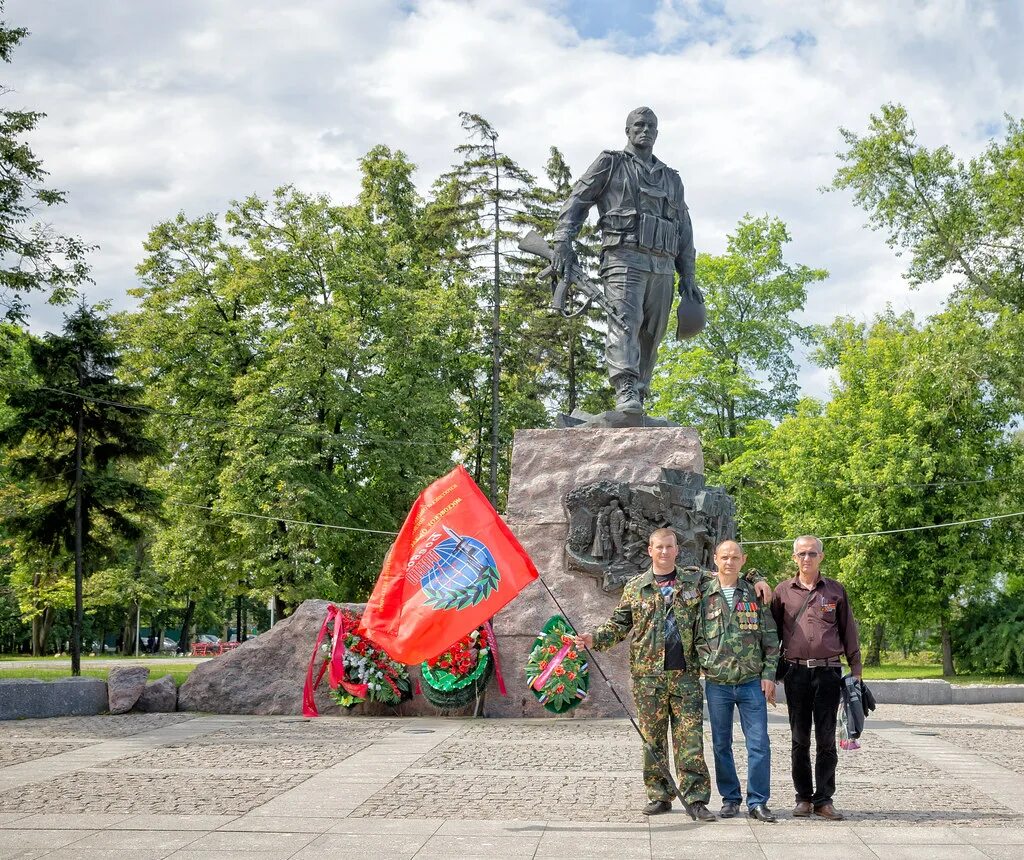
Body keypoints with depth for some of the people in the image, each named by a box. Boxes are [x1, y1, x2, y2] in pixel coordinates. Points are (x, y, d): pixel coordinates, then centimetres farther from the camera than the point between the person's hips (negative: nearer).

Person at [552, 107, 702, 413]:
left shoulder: (672, 180, 25)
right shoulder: (611, 164, 13)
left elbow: (685, 232, 24)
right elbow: (576, 202, 6)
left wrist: (688, 277, 15)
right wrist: (563, 244, -9)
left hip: (663, 268, 5)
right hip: (624, 258, -5)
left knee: (650, 339, 2)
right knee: (625, 323, -24)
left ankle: (637, 400, 5)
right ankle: (626, 392, -38)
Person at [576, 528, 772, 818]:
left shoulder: (695, 579, 9)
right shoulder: (635, 587, 9)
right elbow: (619, 624, 11)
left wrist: (757, 580, 2)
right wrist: (594, 639, -4)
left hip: (686, 674, 0)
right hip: (648, 674, 1)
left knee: (691, 738, -4)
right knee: (652, 737, 5)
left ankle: (695, 799, -1)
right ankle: (659, 796, 15)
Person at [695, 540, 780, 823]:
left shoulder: (755, 594, 6)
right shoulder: (703, 596, 4)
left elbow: (770, 638, 6)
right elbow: (695, 636, 7)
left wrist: (769, 674, -1)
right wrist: (706, 662, -5)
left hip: (752, 682, 0)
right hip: (717, 683, 0)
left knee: (759, 743, -2)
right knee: (722, 744, 7)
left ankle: (758, 802, 7)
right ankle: (730, 798, 19)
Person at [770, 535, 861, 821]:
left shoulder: (835, 590, 9)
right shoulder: (783, 591, 8)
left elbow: (849, 631, 11)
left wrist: (856, 670, 6)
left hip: (828, 672, 0)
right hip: (796, 672, 0)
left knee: (826, 739, -1)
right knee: (800, 739, 5)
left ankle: (824, 799, 6)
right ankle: (803, 797, 13)